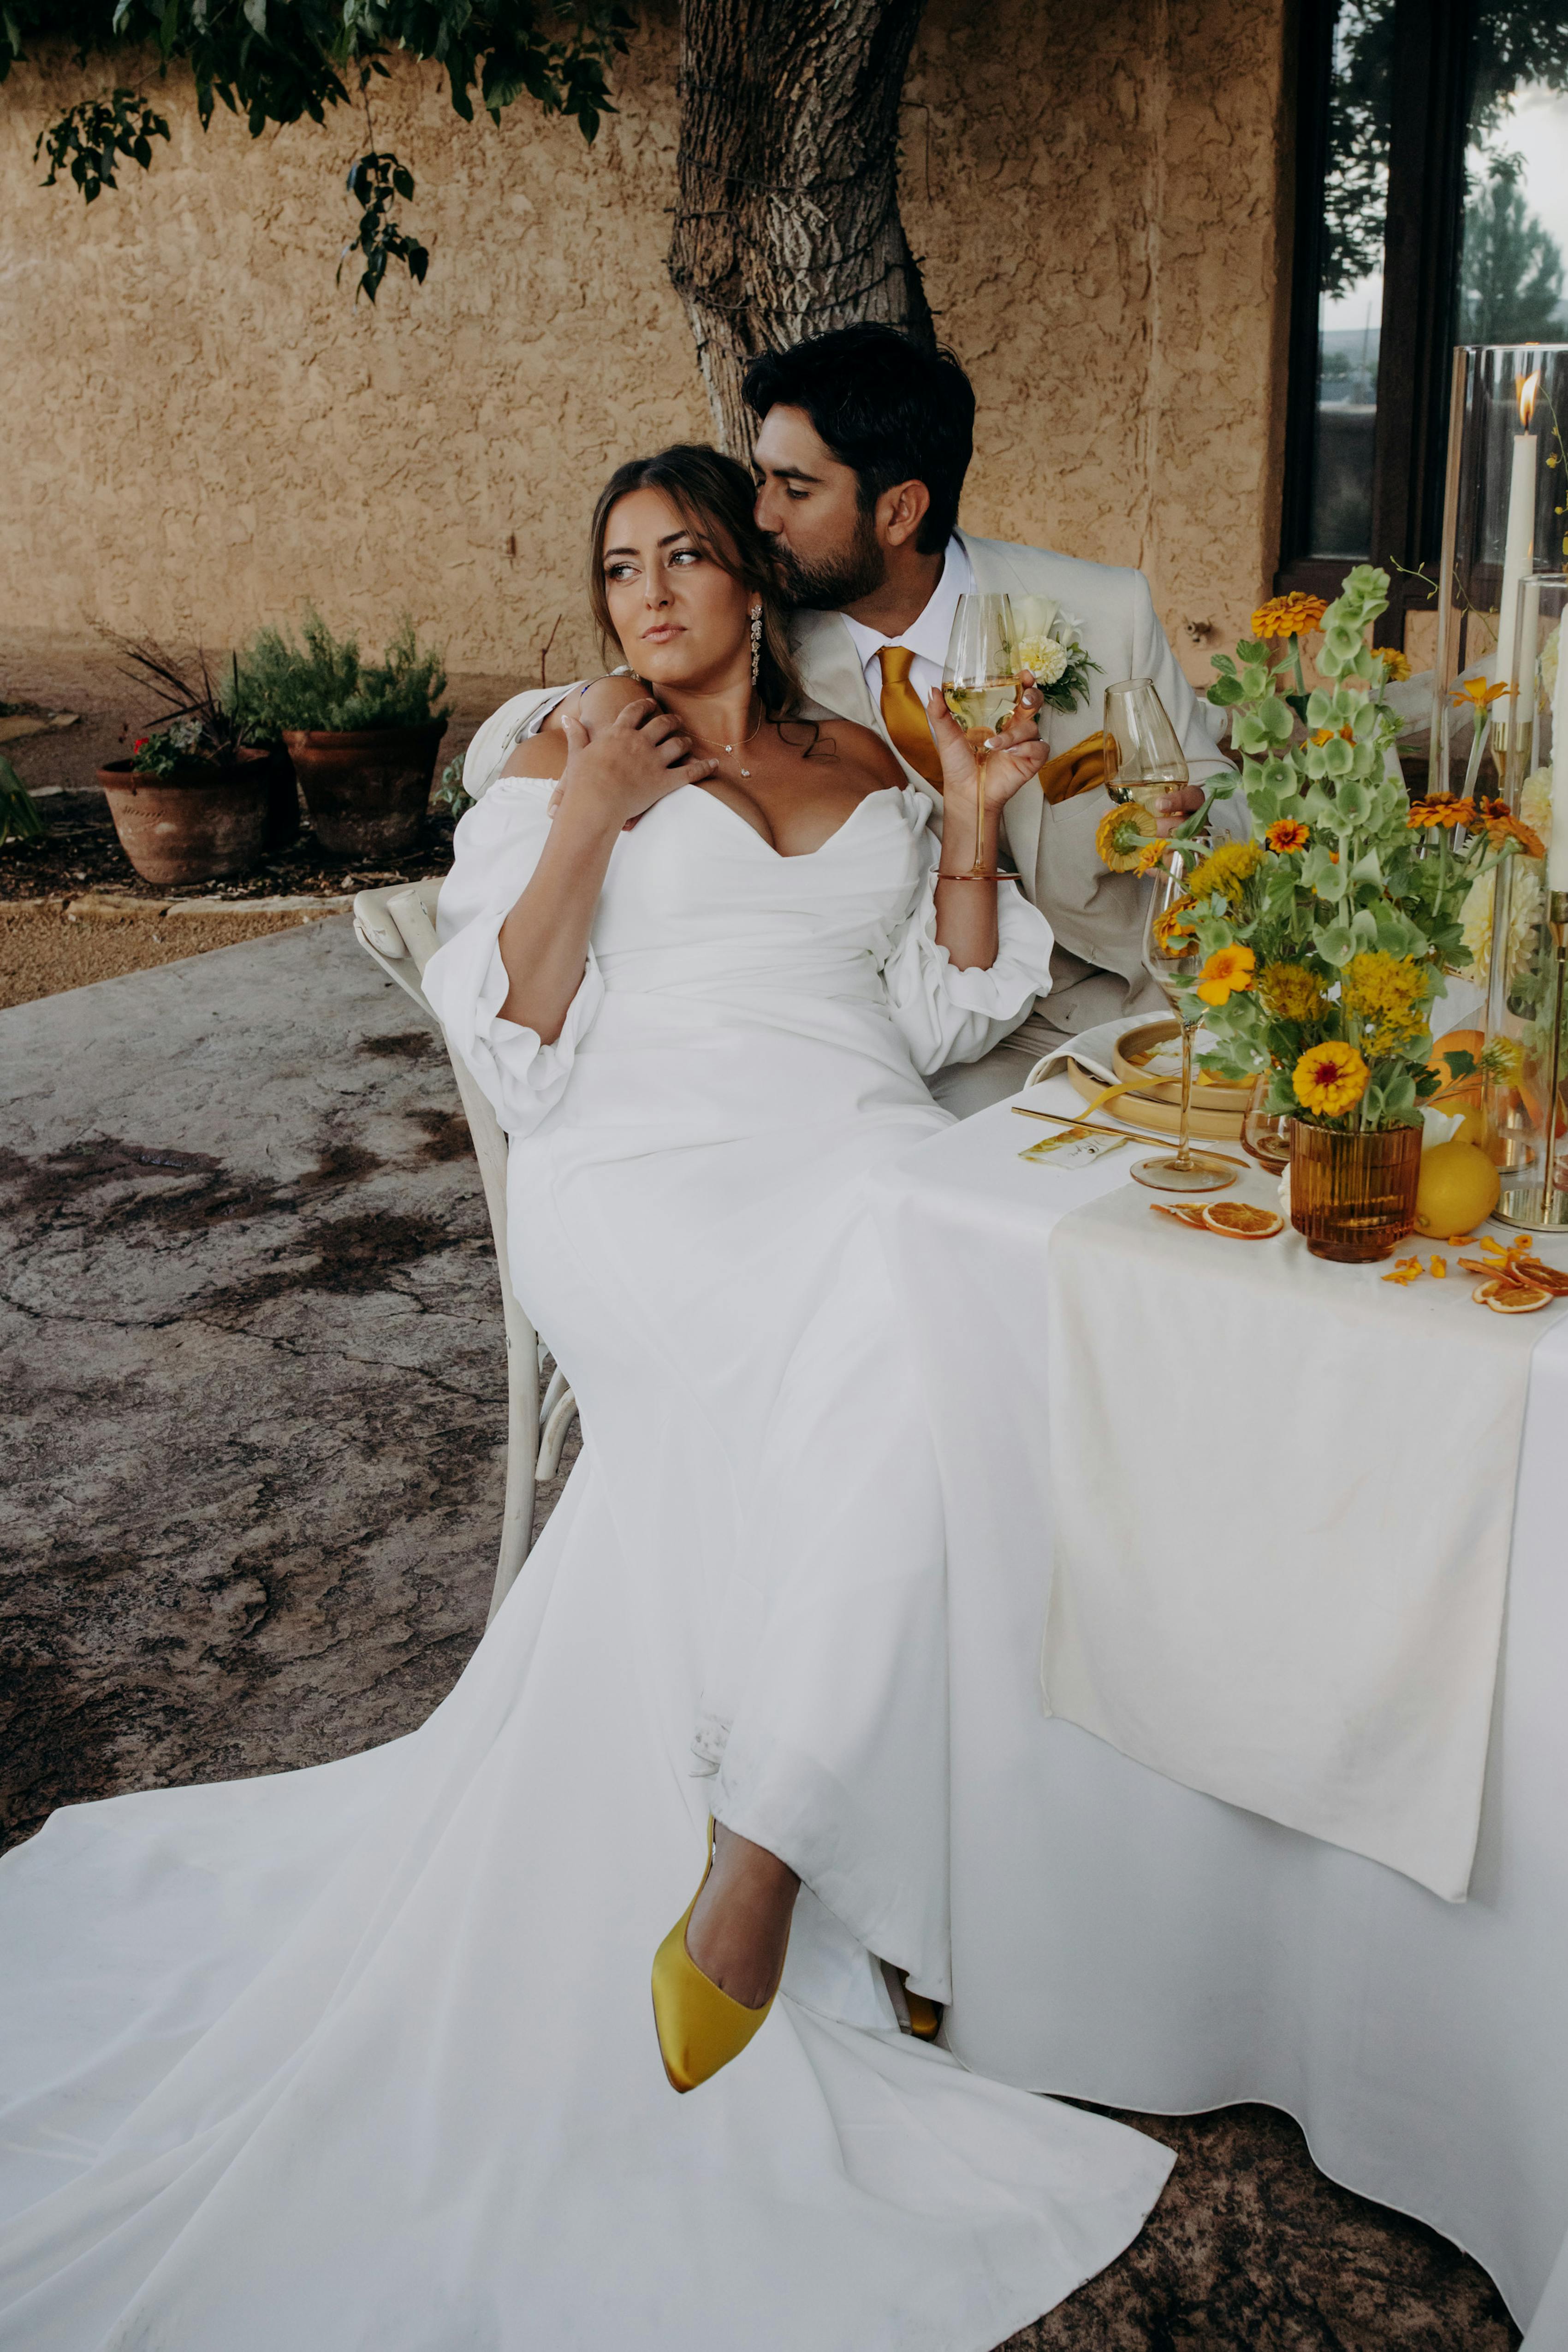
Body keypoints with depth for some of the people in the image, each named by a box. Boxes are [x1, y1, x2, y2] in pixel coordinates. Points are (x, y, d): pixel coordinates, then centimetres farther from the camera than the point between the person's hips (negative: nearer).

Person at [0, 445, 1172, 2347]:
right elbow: (515, 1050, 2)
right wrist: (584, 820, -7)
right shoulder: (560, 760, 13)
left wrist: (973, 830, 9)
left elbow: (944, 1014, 21)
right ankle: (785, 1868, -21)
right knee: (857, 1386, -32)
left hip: (855, 1153, 4)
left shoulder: (866, 767, 23)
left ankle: (757, 1857, -23)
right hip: (645, 1168, -3)